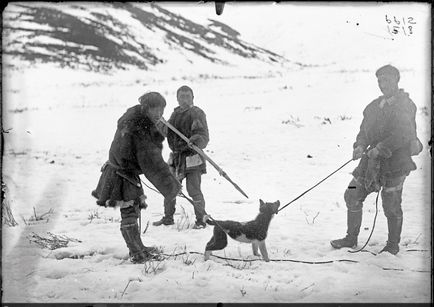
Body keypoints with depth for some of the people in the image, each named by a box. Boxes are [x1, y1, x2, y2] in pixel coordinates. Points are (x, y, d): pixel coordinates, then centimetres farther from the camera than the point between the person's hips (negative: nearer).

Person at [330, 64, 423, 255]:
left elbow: (403, 135, -21)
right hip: (371, 160, 7)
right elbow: (365, 130, 15)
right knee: (353, 196, 6)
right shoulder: (375, 106, 14)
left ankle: (393, 246, 20)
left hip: (394, 162, -7)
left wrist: (381, 148, -25)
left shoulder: (405, 106, -9)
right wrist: (360, 145, -4)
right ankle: (351, 239, 21)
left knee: (391, 206, 1)